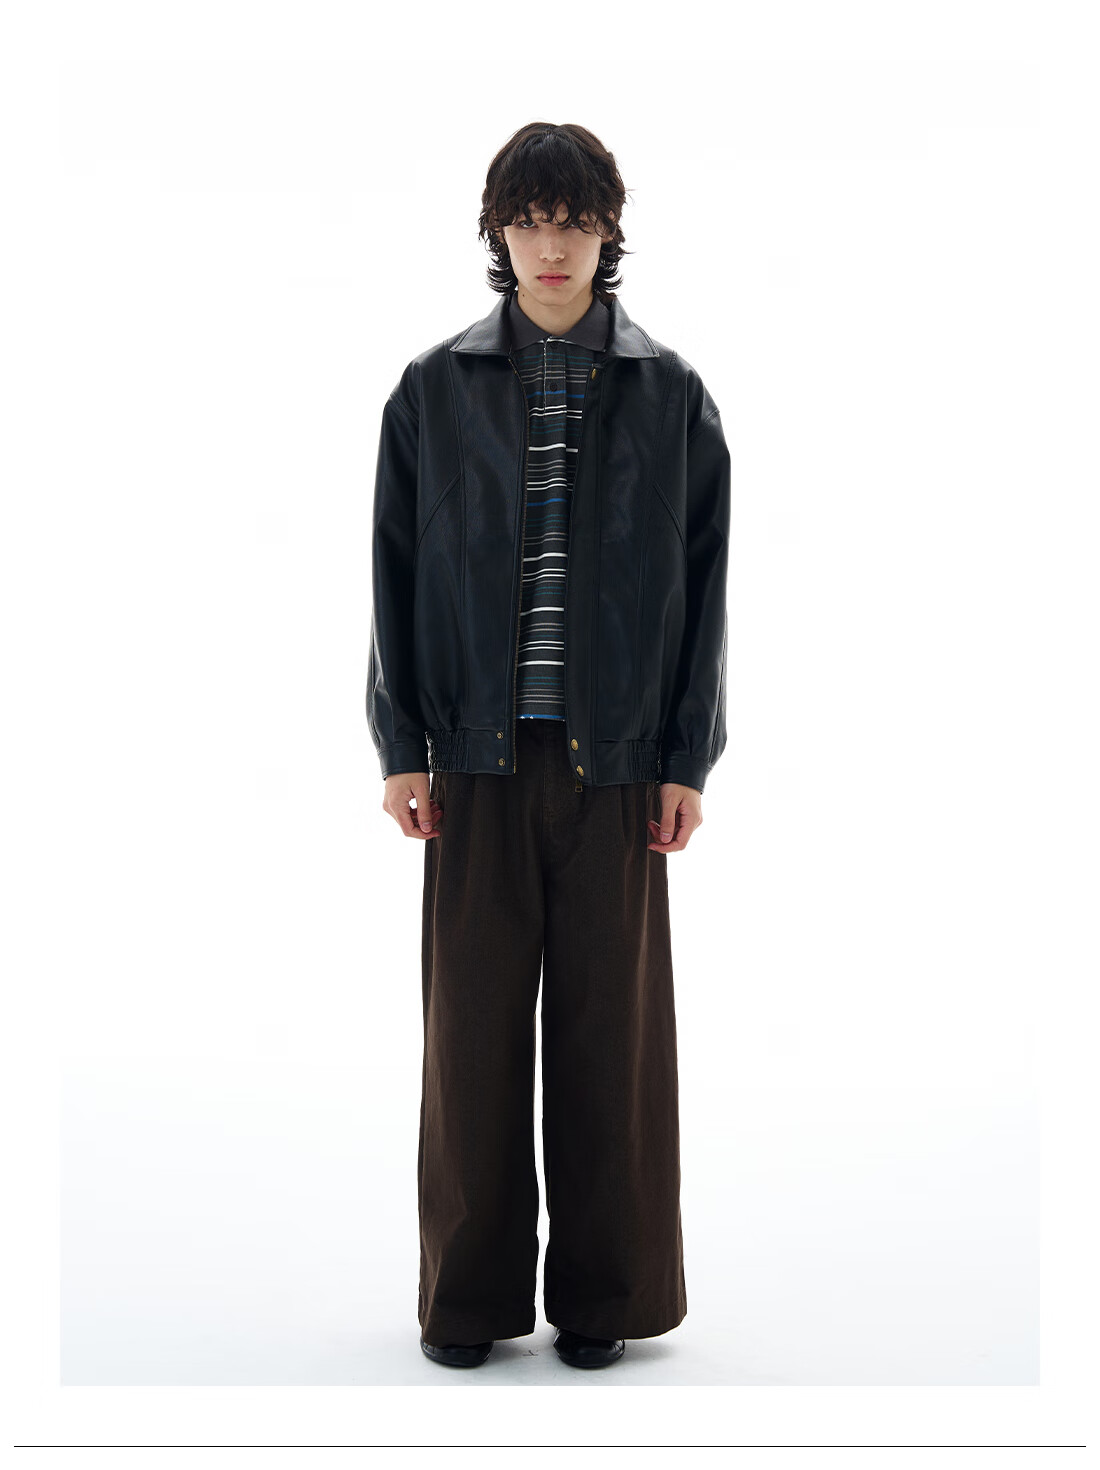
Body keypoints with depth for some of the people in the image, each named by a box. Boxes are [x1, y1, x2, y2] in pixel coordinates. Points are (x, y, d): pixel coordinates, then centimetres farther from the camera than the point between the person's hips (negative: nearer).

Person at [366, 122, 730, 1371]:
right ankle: (470, 1293, 18)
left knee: (609, 1023, 5)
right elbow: (394, 572, 6)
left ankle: (601, 1293, 19)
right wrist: (400, 745, 0)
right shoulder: (435, 390, 6)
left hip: (613, 758, 0)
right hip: (476, 754, 0)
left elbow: (704, 585, 5)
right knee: (472, 1022, 4)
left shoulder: (671, 395, 6)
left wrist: (687, 758, 0)